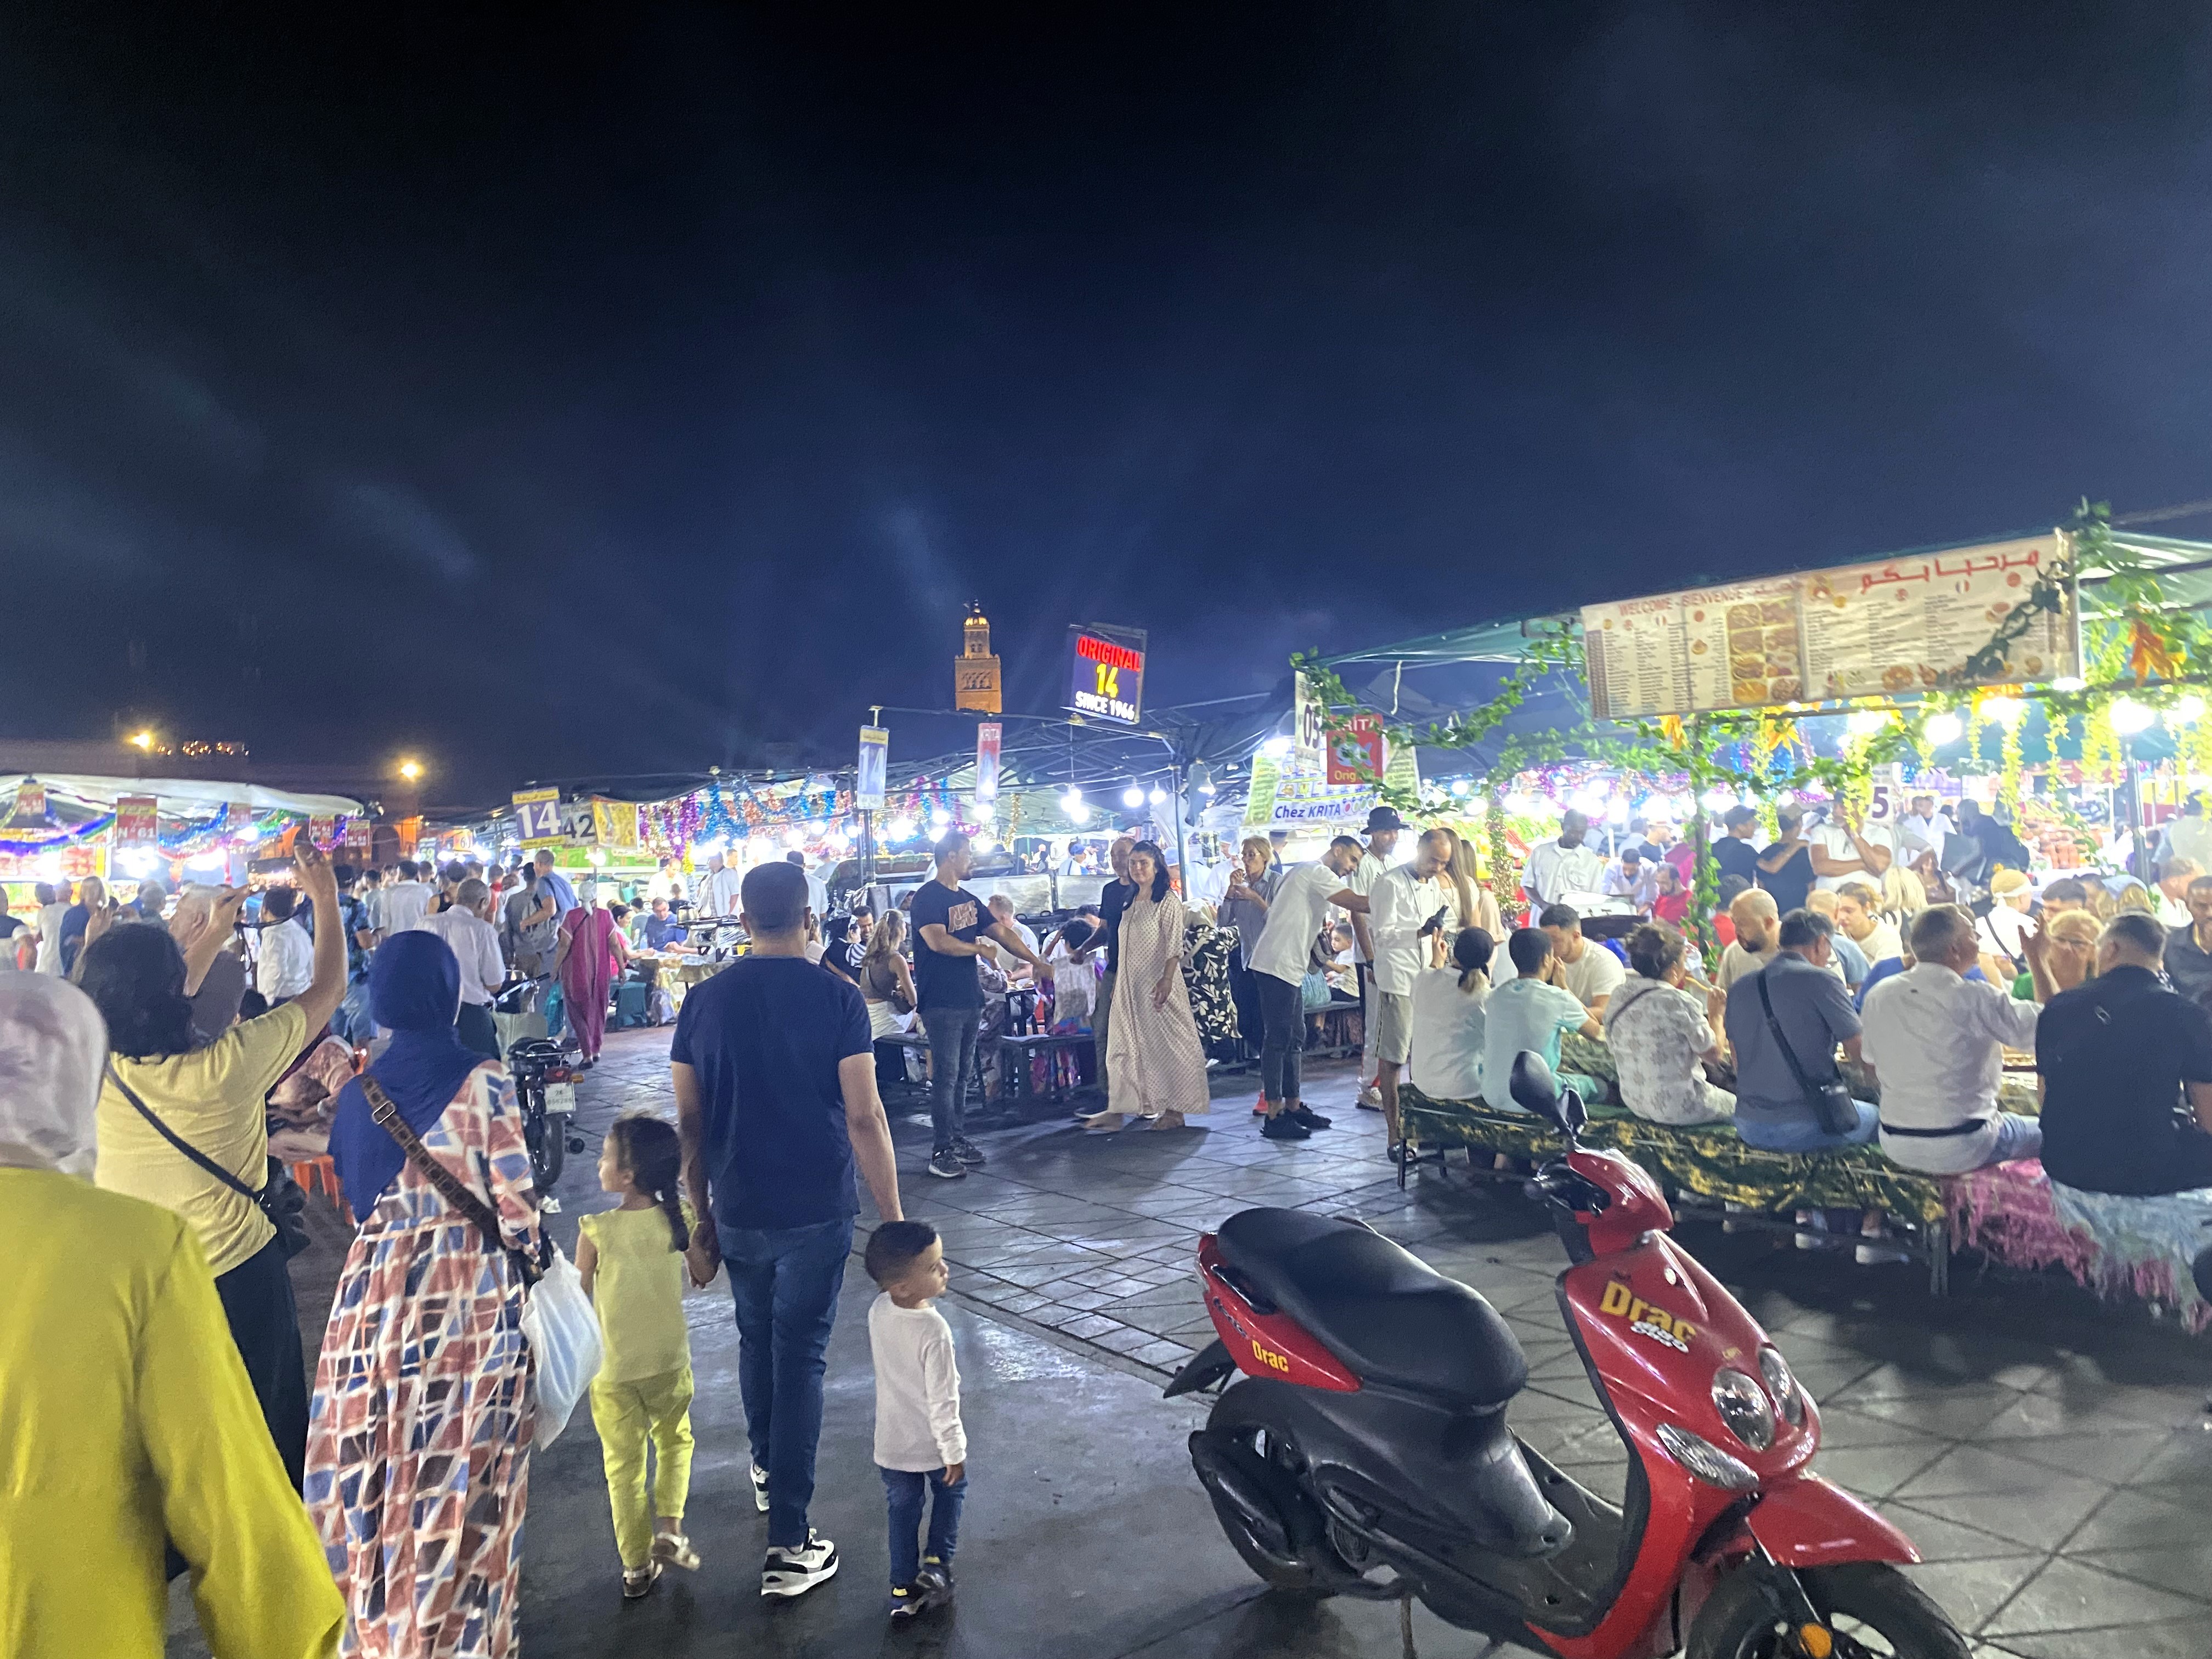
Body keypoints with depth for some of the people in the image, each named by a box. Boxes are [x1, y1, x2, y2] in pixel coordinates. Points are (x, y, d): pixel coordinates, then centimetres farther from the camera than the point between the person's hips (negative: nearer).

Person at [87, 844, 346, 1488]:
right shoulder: (222, 1067, -26)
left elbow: (150, 1007, 12)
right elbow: (327, 990, -13)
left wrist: (218, 931, 17)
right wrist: (327, 901, 0)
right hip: (237, 1278, -4)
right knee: (269, 1426, 18)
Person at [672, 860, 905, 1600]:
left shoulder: (704, 1001, -2)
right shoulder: (837, 998, -11)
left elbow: (689, 1123, 2)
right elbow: (864, 1117, -13)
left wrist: (700, 1219, 12)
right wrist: (893, 1219, -6)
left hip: (738, 1211, 3)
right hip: (816, 1211, -3)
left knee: (756, 1338, 25)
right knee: (800, 1357, 4)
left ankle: (767, 1467, 45)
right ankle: (789, 1544, 7)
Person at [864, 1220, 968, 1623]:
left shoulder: (877, 1311, -14)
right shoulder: (933, 1331, -33)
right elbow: (943, 1401, -24)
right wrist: (954, 1452, -12)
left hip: (892, 1442, 5)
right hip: (933, 1443, -5)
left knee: (903, 1511, 21)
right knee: (950, 1493, 25)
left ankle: (904, 1588, 28)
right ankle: (938, 1561, 19)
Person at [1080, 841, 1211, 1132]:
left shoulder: (1168, 900, -7)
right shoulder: (1130, 904, 16)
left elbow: (1174, 945, -15)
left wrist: (1167, 978, -25)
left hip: (1158, 983, -8)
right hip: (1130, 986, 8)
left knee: (1168, 1043, -1)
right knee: (1125, 1045, 7)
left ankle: (1175, 1110, 5)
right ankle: (1117, 1110, 10)